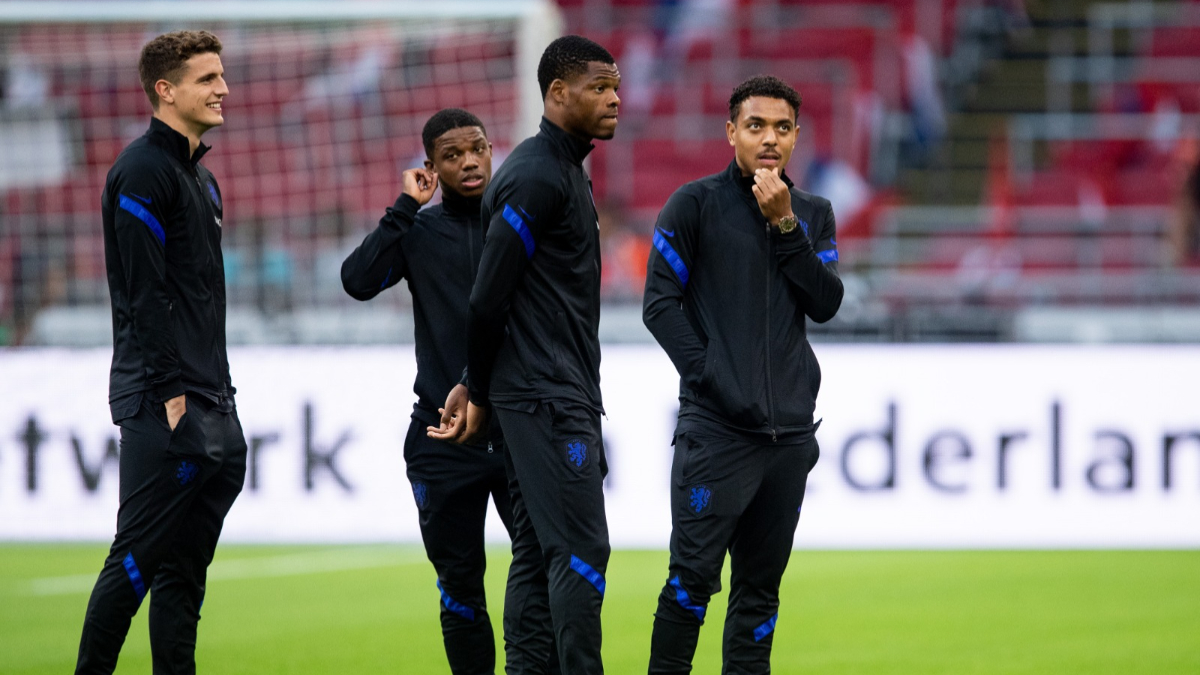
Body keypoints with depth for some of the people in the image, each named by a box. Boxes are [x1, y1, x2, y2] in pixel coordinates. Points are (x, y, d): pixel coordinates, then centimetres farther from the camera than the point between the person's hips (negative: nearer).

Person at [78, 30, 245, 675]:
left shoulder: (202, 179, 19)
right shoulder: (142, 171, -11)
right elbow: (145, 294, -17)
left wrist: (218, 391, 16)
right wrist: (171, 391, -20)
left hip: (210, 404, 9)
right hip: (163, 405, -9)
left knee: (184, 570, 8)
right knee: (138, 556, -9)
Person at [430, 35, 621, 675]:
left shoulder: (563, 171, 18)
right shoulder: (538, 177, -14)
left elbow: (493, 299, 20)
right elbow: (488, 297, -16)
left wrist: (478, 388, 15)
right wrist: (480, 393, -5)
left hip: (562, 396, 10)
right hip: (549, 398, -10)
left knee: (537, 552, 8)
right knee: (581, 550, -12)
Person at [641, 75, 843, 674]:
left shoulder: (813, 215, 14)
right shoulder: (695, 204, 1)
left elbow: (826, 304, 1)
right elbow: (660, 302, -3)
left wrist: (785, 226, -7)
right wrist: (708, 374, -12)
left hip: (789, 432, 5)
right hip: (715, 427, -4)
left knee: (761, 585, 7)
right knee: (695, 573, -11)